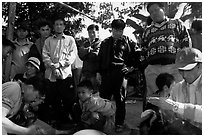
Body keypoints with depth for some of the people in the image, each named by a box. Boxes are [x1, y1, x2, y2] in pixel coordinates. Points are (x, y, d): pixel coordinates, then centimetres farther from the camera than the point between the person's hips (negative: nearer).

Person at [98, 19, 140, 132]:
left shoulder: (128, 42, 5)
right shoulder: (105, 43, 16)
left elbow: (136, 56, 5)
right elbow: (100, 58, 19)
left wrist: (131, 68, -4)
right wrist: (99, 72, 12)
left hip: (120, 74, -3)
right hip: (106, 74, 4)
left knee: (120, 100, 3)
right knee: (103, 98, 4)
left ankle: (120, 124, 14)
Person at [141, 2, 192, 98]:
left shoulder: (176, 23, 19)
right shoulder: (147, 31, 26)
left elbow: (187, 42, 11)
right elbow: (144, 51, 24)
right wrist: (146, 66, 10)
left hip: (174, 67, -2)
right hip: (152, 69, 2)